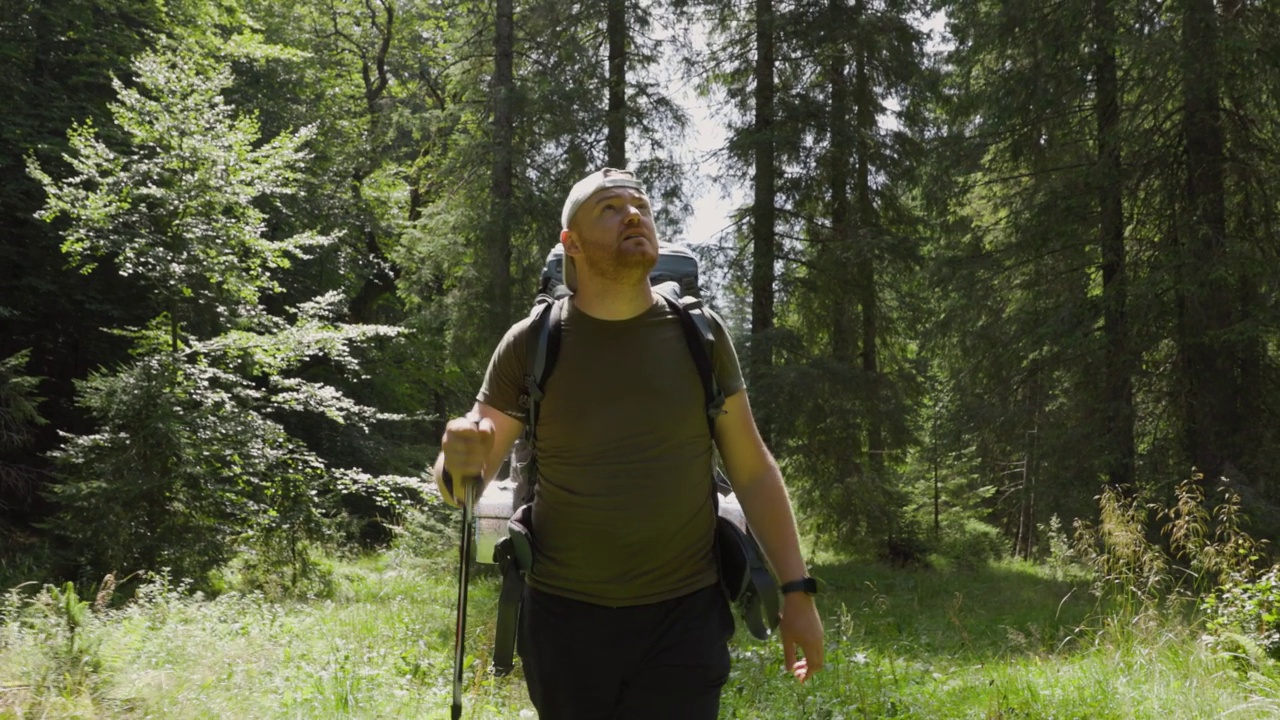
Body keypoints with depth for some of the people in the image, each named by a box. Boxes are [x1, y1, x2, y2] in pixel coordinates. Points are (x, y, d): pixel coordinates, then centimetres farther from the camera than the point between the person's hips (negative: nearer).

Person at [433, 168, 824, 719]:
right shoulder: (531, 344, -5)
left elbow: (752, 468, 4)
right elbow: (465, 484, -2)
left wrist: (797, 589, 0)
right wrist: (458, 464, -26)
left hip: (685, 617, 0)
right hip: (565, 617, 0)